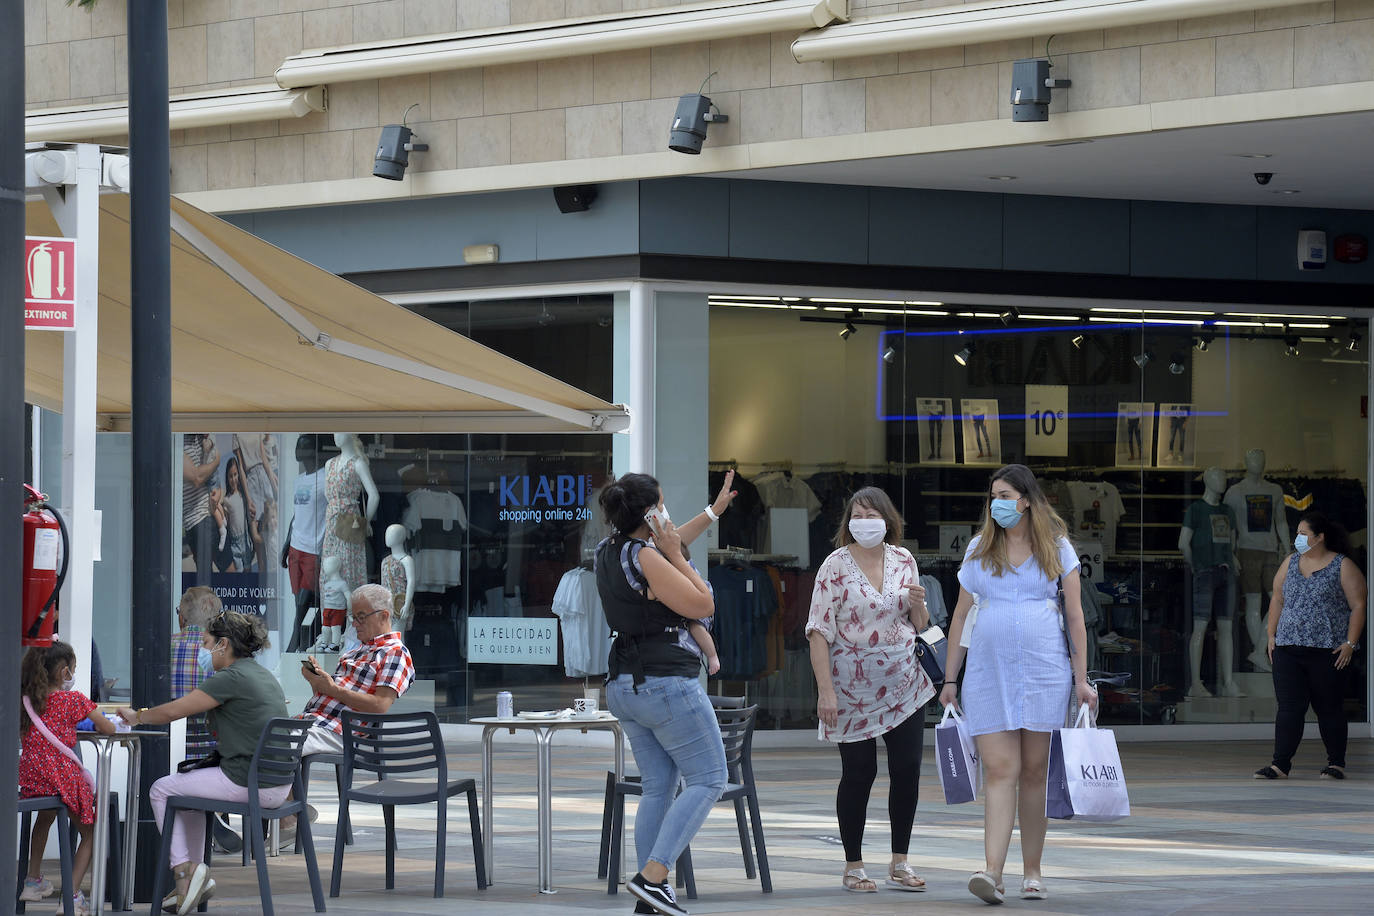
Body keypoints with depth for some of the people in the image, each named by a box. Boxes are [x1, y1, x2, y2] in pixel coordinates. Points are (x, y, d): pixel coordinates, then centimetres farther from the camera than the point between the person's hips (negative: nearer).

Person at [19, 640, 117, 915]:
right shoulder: (73, 699, -7)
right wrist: (99, 724, 19)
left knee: (44, 818, 38)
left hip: (30, 779, 5)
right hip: (64, 777, -5)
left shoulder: (25, 700, 6)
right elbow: (109, 729, -3)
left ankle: (33, 880, 44)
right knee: (89, 832, 14)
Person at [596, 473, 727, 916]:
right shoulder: (646, 560, -19)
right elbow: (703, 604, -14)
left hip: (623, 687, 9)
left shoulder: (607, 551, 9)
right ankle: (653, 875, -13)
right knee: (708, 780, 0)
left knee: (658, 787, 14)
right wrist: (676, 556, -9)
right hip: (665, 682, -9)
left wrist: (711, 514, 32)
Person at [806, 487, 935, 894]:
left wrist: (918, 603, -8)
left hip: (904, 683, 4)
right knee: (858, 773, 0)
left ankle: (900, 864, 12)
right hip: (853, 687, -4)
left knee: (907, 769, 2)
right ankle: (853, 867, 9)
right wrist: (825, 689, -17)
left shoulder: (903, 560, 7)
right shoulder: (836, 566, -6)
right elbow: (819, 630, -10)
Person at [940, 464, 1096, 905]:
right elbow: (961, 616, 12)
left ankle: (1032, 872, 13)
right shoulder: (979, 550, 9)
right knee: (999, 770, -10)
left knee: (1034, 772, 4)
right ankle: (992, 872, -20)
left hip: (1043, 670, -1)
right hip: (988, 672, 1)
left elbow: (1075, 616, 5)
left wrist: (1081, 678, -1)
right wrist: (949, 679, 9)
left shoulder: (1057, 549, 5)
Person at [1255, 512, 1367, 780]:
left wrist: (1350, 643, -11)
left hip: (1327, 651, -4)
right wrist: (1271, 635, 9)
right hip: (1287, 648, 4)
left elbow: (1358, 605, -4)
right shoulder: (1291, 563, 14)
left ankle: (1336, 763, 13)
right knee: (1289, 706, -3)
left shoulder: (1342, 566, -1)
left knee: (1329, 708, 2)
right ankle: (1280, 765, -5)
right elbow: (1277, 600, 18)